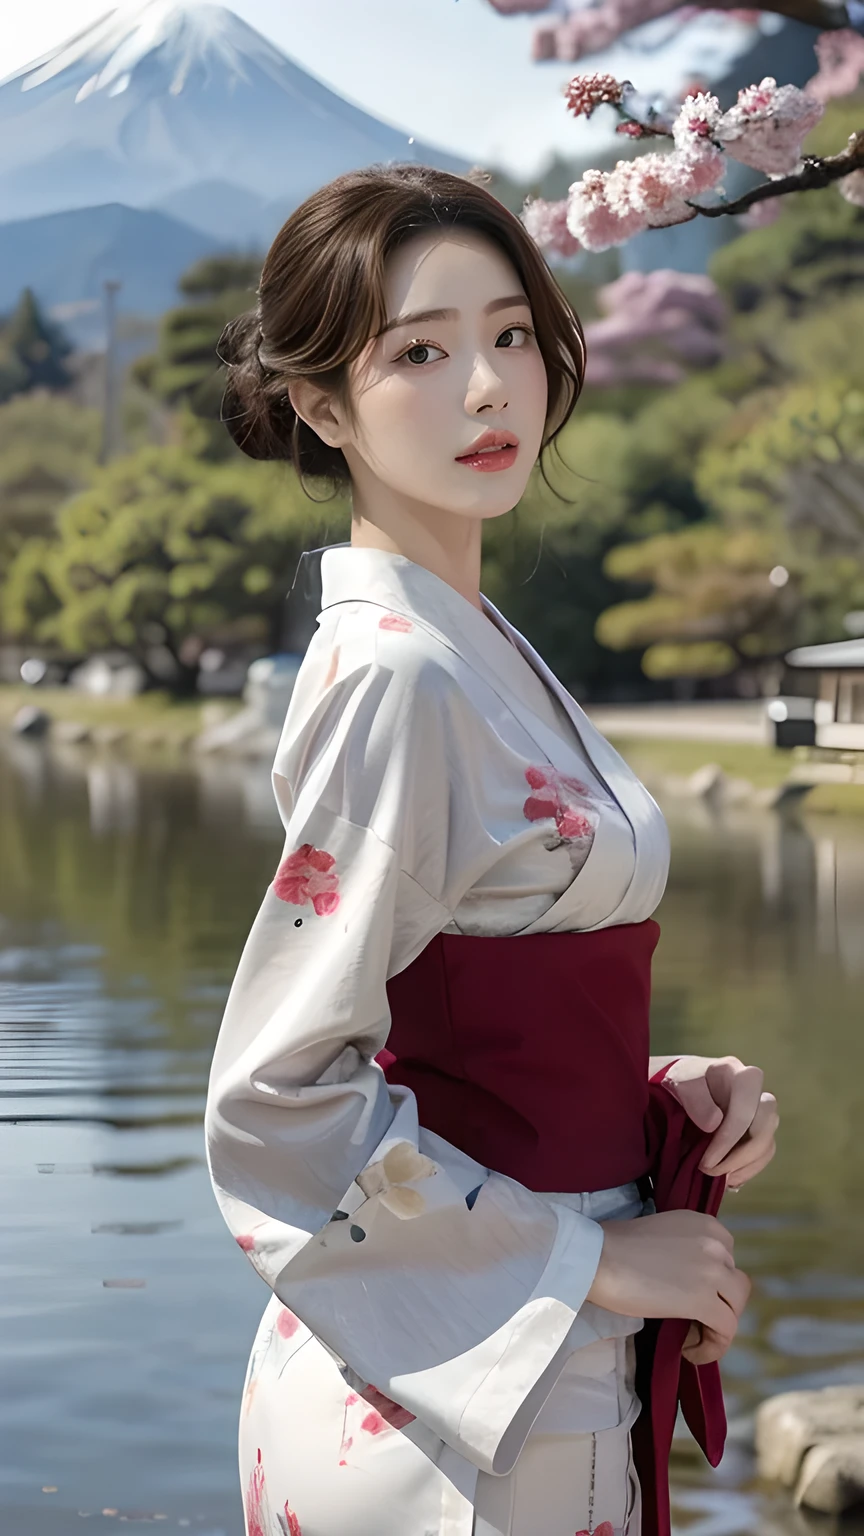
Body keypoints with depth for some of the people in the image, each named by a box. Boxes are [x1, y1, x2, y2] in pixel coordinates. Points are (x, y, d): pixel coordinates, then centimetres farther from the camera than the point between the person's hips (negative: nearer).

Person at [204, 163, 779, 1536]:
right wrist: (594, 1257, -16)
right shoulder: (394, 676, -19)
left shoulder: (476, 650, 7)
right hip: (458, 1421, -8)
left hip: (549, 1375, 8)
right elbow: (281, 1097, -21)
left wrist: (664, 1091, -1)